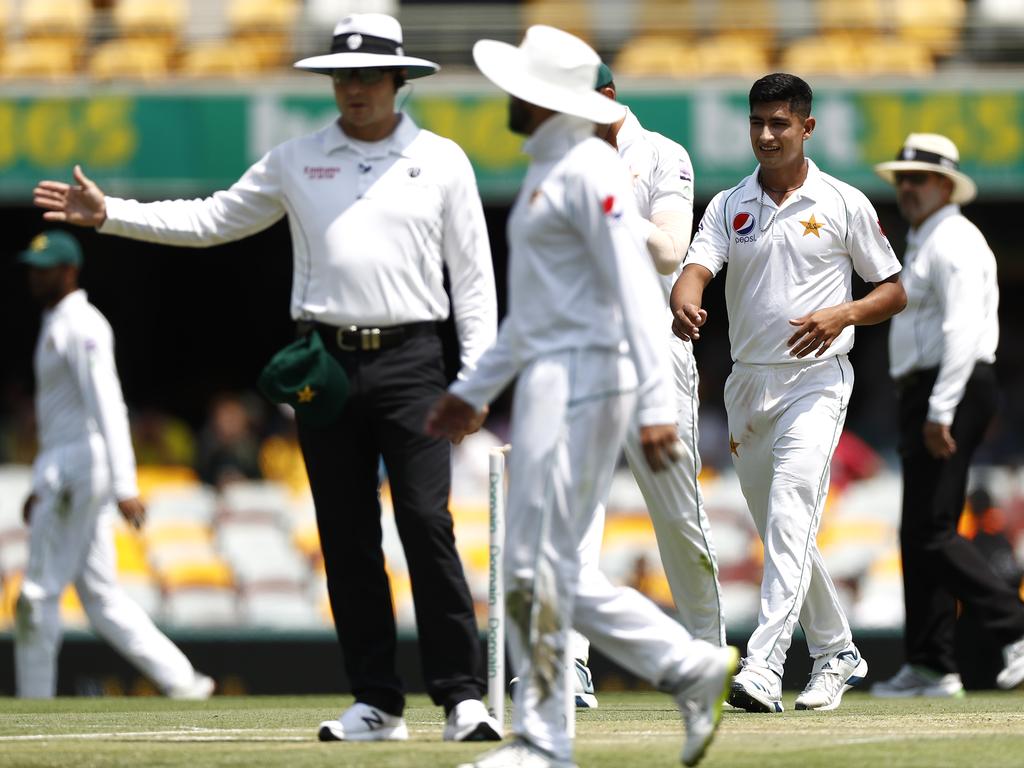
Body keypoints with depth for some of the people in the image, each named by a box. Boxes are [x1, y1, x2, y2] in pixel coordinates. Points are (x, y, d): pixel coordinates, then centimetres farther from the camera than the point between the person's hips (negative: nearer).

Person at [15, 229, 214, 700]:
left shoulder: (79, 326, -12)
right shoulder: (57, 326, 20)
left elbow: (107, 406, -21)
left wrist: (124, 485, -28)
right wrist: (42, 485, 26)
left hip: (75, 468, -10)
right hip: (62, 471, 10)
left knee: (39, 592, -6)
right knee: (100, 595, 8)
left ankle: (33, 708, -2)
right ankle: (179, 680, 5)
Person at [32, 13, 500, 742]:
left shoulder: (441, 161, 5)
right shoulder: (296, 161, 11)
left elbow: (473, 271, 3)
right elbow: (211, 219, 13)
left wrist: (479, 375, -5)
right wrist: (108, 214, 5)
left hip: (409, 361, -3)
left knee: (428, 526, -11)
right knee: (347, 539, 3)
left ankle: (463, 696, -10)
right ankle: (377, 702, 8)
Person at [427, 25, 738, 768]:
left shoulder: (588, 171, -13)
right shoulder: (546, 171, 18)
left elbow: (636, 287, -21)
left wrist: (656, 402, -28)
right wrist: (475, 389, 31)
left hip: (583, 380, -10)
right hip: (549, 379, 10)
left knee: (537, 566, -7)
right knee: (549, 567, 10)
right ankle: (692, 667, 13)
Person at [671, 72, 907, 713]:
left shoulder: (844, 204, 1)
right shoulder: (729, 205, 9)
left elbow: (895, 292, 5)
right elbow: (697, 266, -9)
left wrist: (843, 313, -15)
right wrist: (684, 302, -33)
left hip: (815, 380, -5)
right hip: (748, 383, 5)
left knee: (790, 516, -21)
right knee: (780, 533, 12)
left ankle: (764, 667, -32)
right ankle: (836, 654, 29)